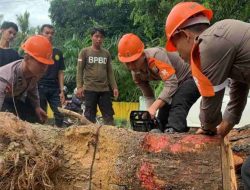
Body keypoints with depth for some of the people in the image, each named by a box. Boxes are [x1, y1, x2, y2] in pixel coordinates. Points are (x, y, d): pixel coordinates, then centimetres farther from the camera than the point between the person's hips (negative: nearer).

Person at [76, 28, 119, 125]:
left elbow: (110, 72, 14)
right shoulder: (85, 52, 3)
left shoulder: (106, 53, 13)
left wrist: (114, 87, 6)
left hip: (105, 89, 3)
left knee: (108, 115, 2)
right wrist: (79, 86, -11)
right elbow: (79, 70, 0)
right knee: (90, 115, -1)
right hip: (90, 89, -3)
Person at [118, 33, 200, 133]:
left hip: (191, 77, -8)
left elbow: (171, 84, -39)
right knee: (162, 119, 3)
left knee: (177, 105, -33)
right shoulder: (136, 73, -9)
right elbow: (148, 96, -4)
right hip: (176, 83, 9)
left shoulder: (156, 55, -34)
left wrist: (154, 108, -43)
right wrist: (150, 115, -22)